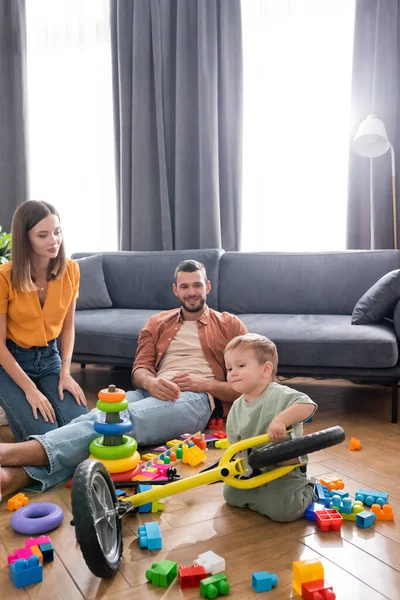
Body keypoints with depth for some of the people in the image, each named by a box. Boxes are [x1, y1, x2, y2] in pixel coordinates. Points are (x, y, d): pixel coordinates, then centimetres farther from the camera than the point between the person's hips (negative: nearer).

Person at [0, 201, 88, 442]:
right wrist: (30, 389, -19)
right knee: (45, 435, -19)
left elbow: (68, 326, 4)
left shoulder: (71, 270, -9)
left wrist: (65, 372, -7)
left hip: (49, 358, 4)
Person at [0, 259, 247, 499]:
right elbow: (140, 369, 13)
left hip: (195, 399, -4)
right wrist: (151, 382, -14)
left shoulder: (230, 325, 16)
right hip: (153, 392, 4)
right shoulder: (157, 323, 25)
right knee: (98, 417, -31)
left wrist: (204, 383, -10)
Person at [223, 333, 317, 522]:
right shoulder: (237, 408, 1)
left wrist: (281, 420, -46)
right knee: (230, 494, 5)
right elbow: (234, 442, 9)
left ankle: (307, 492, 12)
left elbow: (307, 405, -36)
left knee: (281, 510, -19)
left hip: (285, 467, -7)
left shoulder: (279, 395, -20)